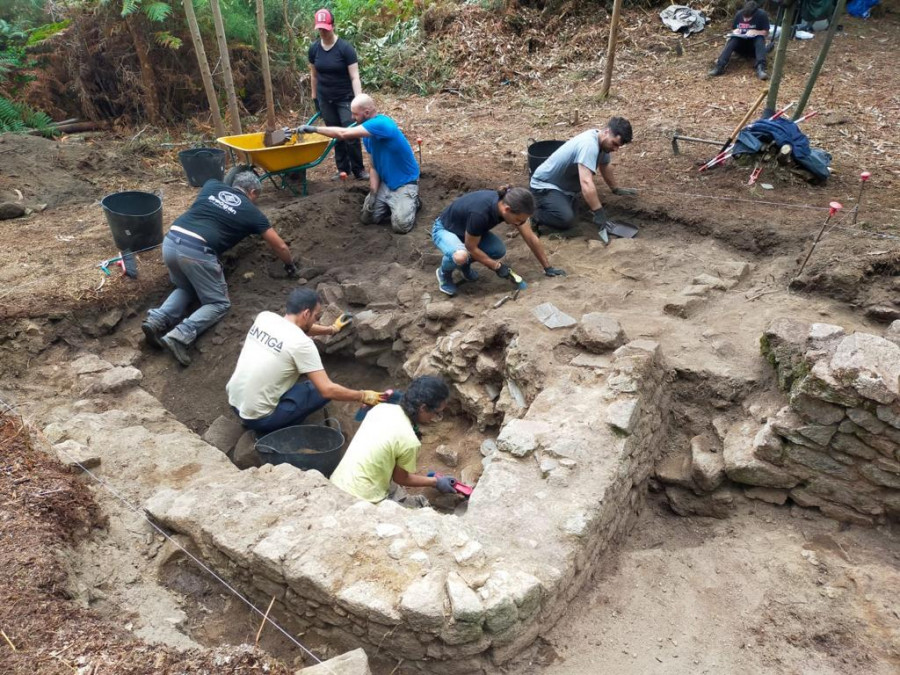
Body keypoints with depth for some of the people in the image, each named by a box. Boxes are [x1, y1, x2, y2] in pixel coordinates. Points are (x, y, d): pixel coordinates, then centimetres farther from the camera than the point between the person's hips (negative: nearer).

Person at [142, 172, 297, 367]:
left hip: (170, 242, 6)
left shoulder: (212, 185, 23)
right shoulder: (251, 211, 13)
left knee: (186, 288, 29)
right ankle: (181, 335, -14)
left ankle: (157, 320, 5)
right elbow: (280, 246, 19)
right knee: (219, 303, 9)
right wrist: (290, 265, 37)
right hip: (196, 251, -6)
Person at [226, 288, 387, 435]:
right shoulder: (301, 343, -20)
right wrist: (363, 396, -6)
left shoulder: (264, 317, 0)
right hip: (258, 418, -7)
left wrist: (331, 329, 34)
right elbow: (327, 390, -20)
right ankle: (275, 429, 0)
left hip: (234, 401, 7)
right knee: (322, 389, 3)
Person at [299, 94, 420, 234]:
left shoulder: (381, 124, -26)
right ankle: (393, 203, 23)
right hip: (385, 183, 8)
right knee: (367, 218, 1)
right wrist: (373, 194, -9)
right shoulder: (368, 135, 3)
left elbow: (344, 134, -31)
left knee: (401, 226, -20)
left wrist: (314, 129, -23)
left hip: (405, 183, -8)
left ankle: (412, 202, 10)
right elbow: (374, 166, 5)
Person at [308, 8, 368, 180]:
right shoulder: (314, 48, -2)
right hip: (325, 100, 4)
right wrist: (315, 98, 11)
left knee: (351, 135, -7)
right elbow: (314, 75, 9)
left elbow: (354, 77, -18)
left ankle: (358, 169, 7)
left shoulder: (345, 48, -15)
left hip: (345, 98, -4)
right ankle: (343, 169, 18)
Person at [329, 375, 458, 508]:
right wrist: (436, 482, 9)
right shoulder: (409, 441, -21)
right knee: (421, 503, 12)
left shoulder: (381, 407, -3)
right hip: (361, 500, -7)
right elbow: (400, 478, -4)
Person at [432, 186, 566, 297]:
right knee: (461, 256, -38)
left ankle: (464, 263, 9)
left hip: (466, 228, 7)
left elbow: (531, 238, -12)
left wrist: (548, 268, -8)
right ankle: (444, 273, -3)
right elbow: (471, 247, -26)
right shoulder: (480, 213, -41)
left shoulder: (510, 205, -21)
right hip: (444, 229, -6)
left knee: (499, 250, -17)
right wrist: (497, 266, -20)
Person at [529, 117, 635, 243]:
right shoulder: (589, 145, -32)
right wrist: (599, 213, -42)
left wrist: (616, 189, 27)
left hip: (563, 185, 10)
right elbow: (586, 183, -42)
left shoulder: (602, 141, -1)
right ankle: (530, 212, -6)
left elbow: (605, 166, 20)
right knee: (566, 220, -27)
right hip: (544, 185, -10)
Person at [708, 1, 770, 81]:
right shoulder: (739, 14, -4)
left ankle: (760, 67, -54)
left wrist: (755, 32, -25)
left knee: (760, 39, -35)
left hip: (754, 44, -2)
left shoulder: (762, 15, -12)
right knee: (732, 40, -30)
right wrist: (735, 31, -15)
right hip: (740, 43, 2)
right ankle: (720, 66, -50)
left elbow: (766, 32, -8)